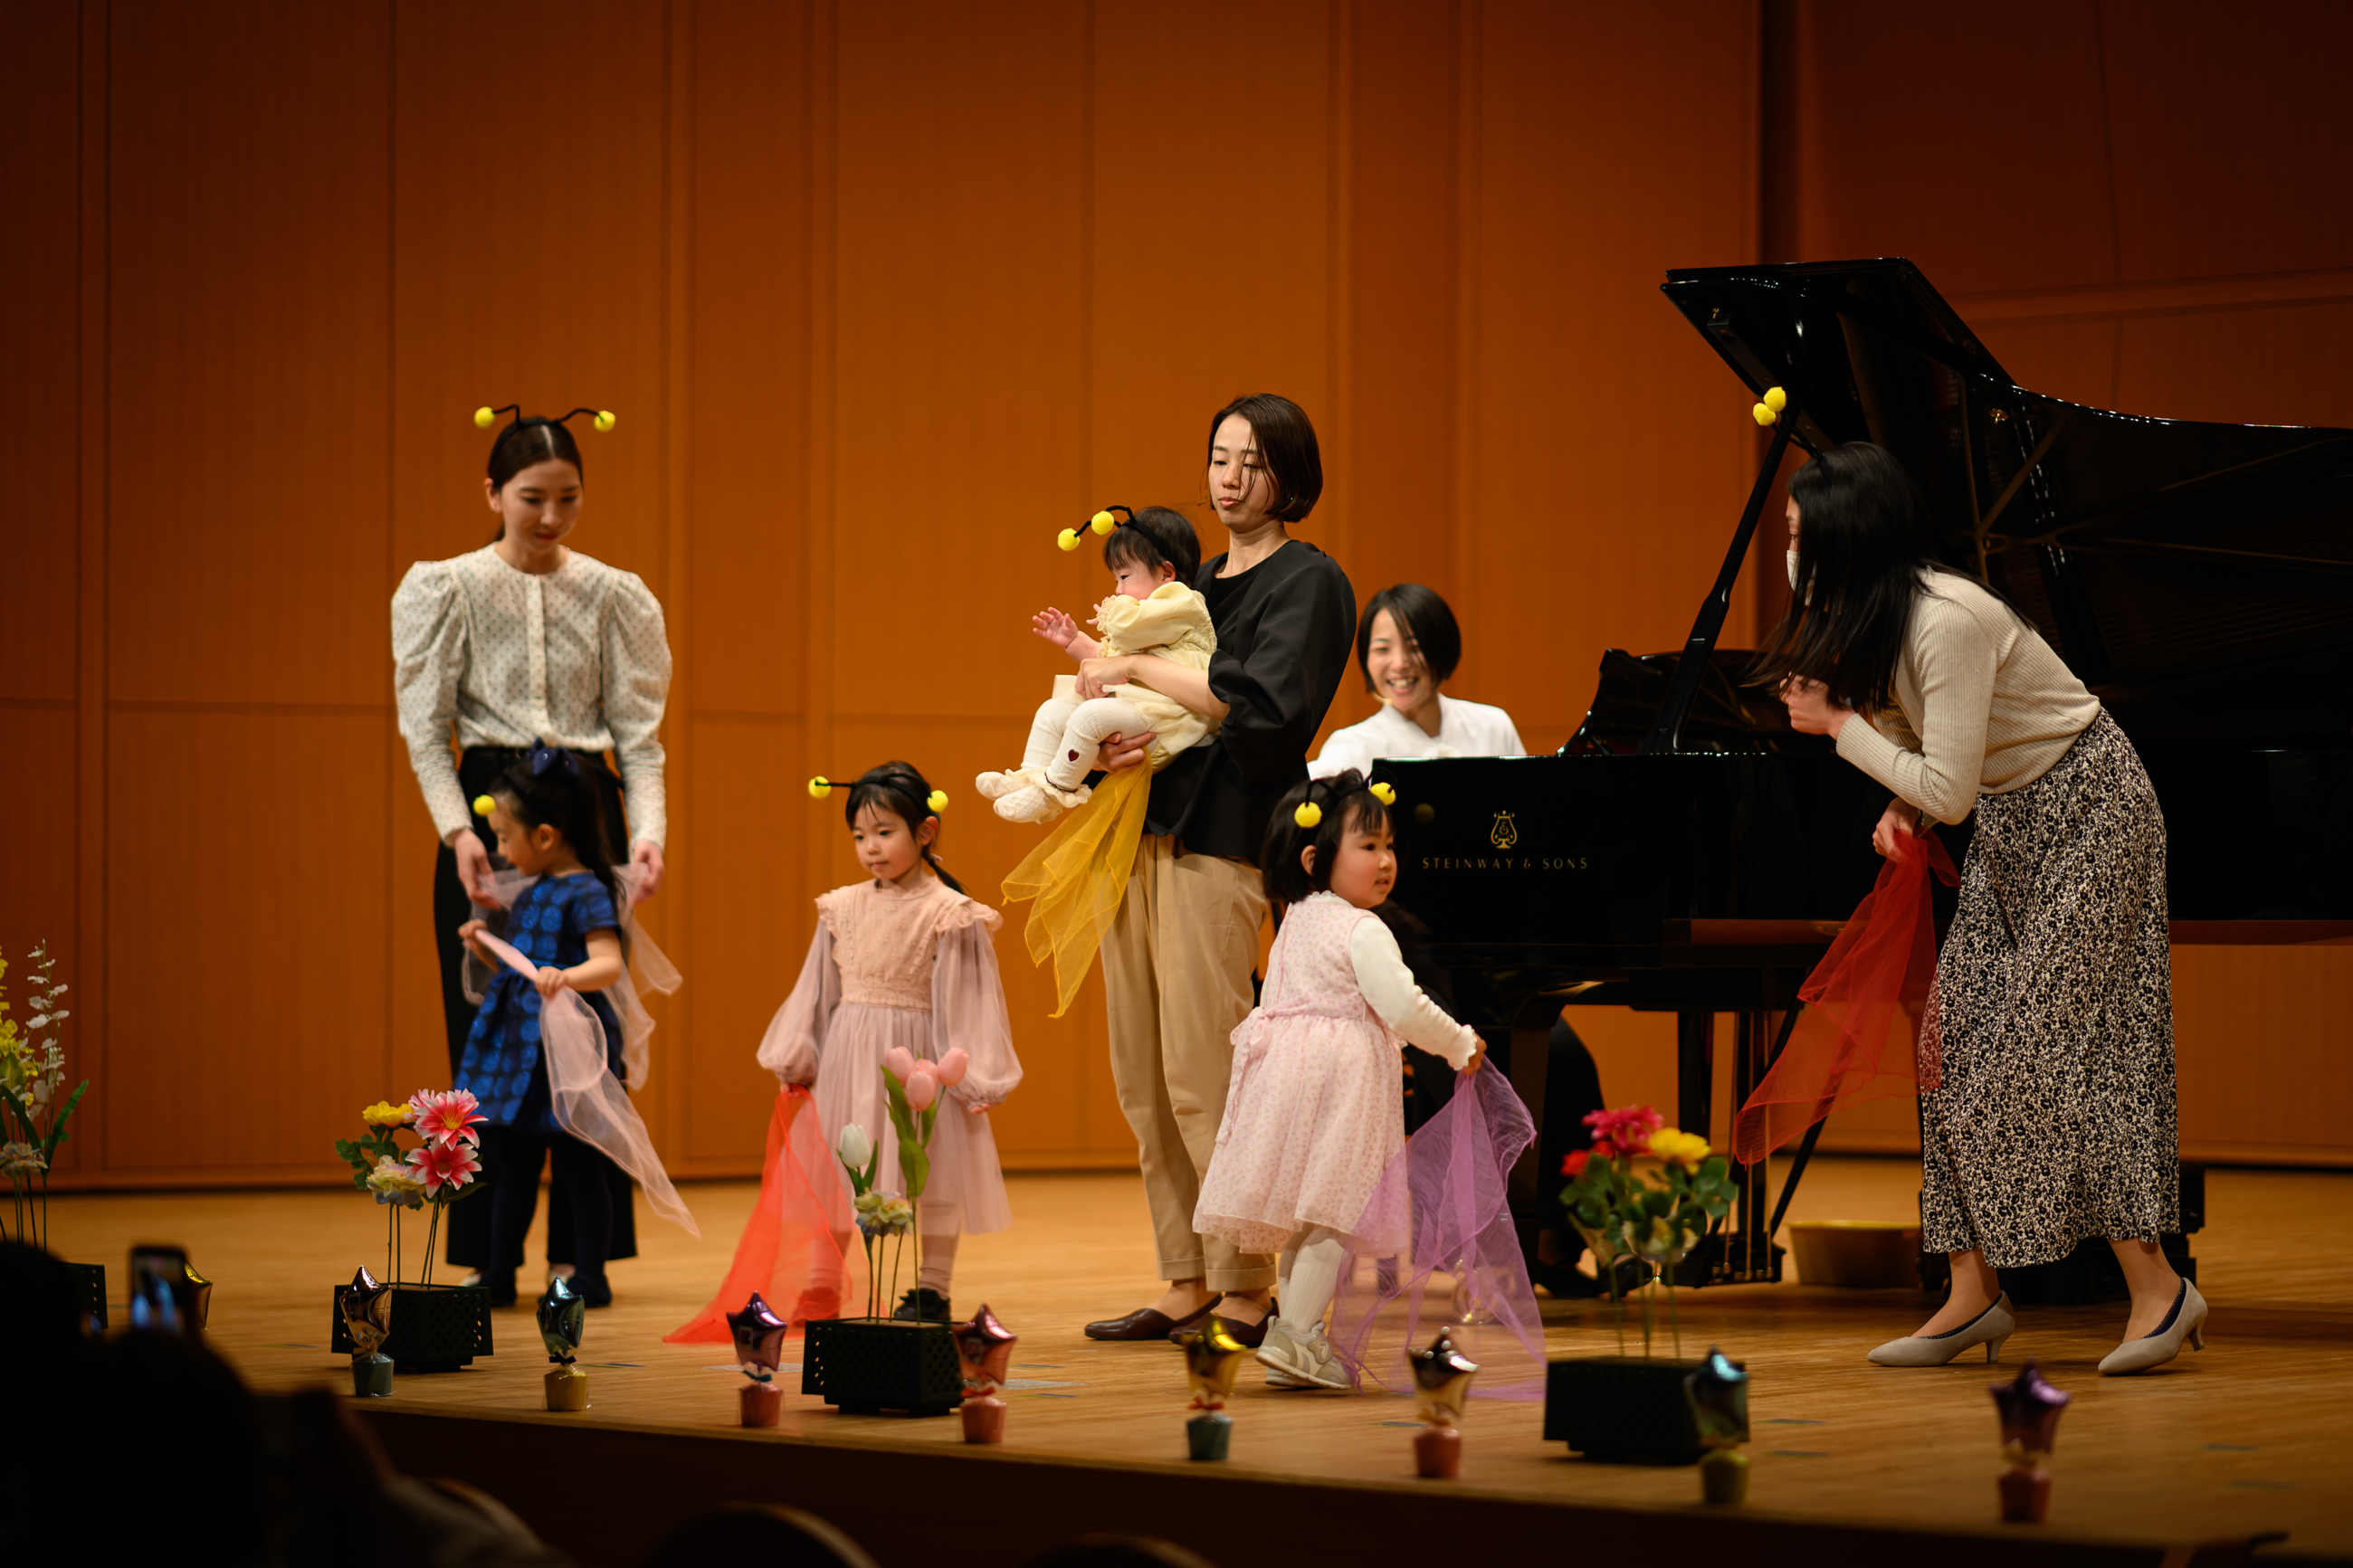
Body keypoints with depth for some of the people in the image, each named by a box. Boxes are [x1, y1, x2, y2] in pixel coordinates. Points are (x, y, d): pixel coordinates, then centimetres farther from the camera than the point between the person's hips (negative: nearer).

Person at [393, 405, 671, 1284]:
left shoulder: (615, 598, 7)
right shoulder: (445, 590, 3)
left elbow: (638, 733, 5)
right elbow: (426, 727, -1)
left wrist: (649, 830, -11)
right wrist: (459, 831, -15)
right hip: (486, 806, -1)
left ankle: (578, 1251, 7)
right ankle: (489, 1255, 6)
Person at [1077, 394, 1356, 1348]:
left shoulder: (1308, 583, -2)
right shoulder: (1198, 582, 21)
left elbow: (1263, 704, -17)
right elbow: (1117, 689, 20)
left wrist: (1137, 670, -12)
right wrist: (1107, 738, -3)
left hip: (1219, 839, -8)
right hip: (1140, 830, 8)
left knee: (1203, 1073, -12)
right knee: (1143, 1077, 7)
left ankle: (1247, 1293, -7)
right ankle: (1187, 1280, 12)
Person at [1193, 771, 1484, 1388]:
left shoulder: (1295, 923, 15)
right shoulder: (1363, 931, -12)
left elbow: (1271, 1005, 20)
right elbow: (1404, 1007, -18)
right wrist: (1461, 1046, -4)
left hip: (1284, 1064, 9)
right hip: (1341, 1079, -9)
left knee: (1306, 1218, 14)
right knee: (1334, 1217, -6)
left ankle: (1295, 1336, 16)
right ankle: (1295, 1338, -12)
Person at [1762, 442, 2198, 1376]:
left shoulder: (1948, 623, -28)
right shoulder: (1871, 617, 1)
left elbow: (1951, 789, -29)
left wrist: (1838, 724, -20)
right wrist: (1904, 808, -4)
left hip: (2087, 809, -9)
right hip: (2009, 822, 9)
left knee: (2053, 1039, -14)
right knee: (1958, 1036, 1)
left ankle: (2158, 1288, -8)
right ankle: (1974, 1292, 3)